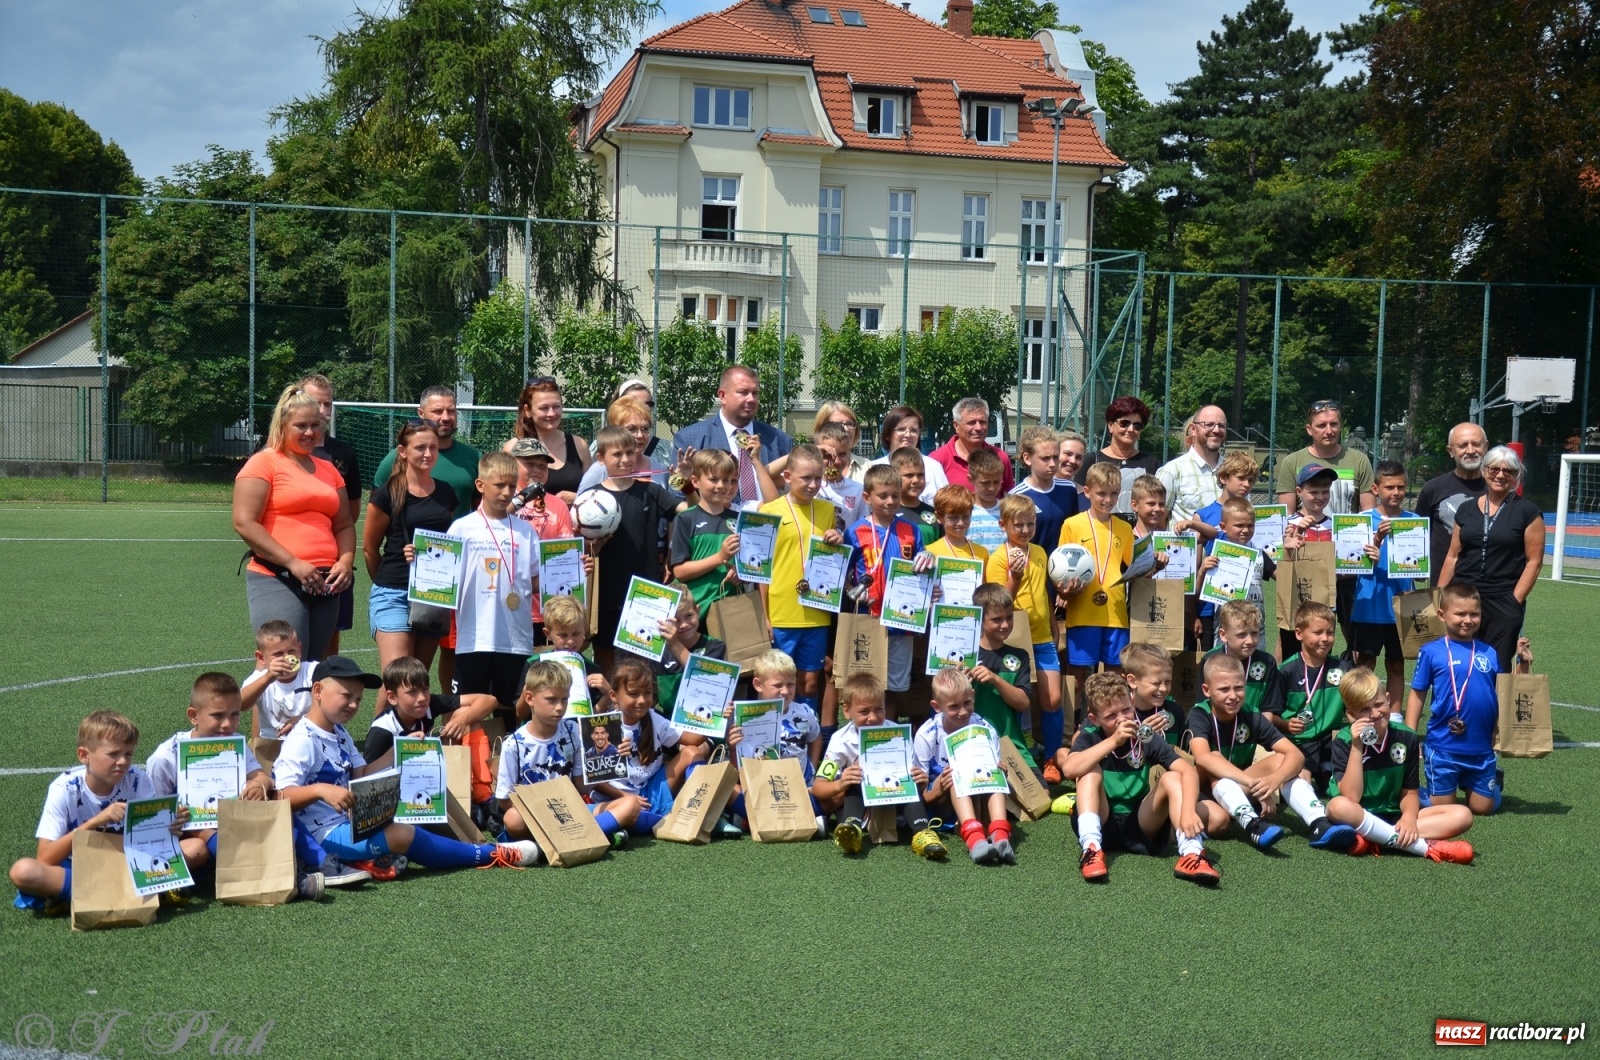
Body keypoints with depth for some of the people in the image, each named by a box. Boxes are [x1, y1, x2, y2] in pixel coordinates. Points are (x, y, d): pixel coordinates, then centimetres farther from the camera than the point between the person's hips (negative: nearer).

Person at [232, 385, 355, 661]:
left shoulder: (328, 470, 18)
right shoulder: (264, 463, -1)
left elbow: (344, 524, 21)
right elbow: (244, 523, -10)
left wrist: (346, 562, 1)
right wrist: (293, 563, -15)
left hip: (324, 584, 6)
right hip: (276, 581, -6)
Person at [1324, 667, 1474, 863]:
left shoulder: (1407, 738, -3)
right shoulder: (1344, 741, -14)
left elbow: (1409, 792, 4)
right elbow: (1351, 798, -24)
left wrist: (1409, 817, -19)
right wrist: (1356, 747, -28)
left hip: (1393, 815, 5)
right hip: (1358, 817, -5)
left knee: (1462, 815, -13)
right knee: (1339, 807, -39)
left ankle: (1371, 840, -24)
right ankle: (1426, 846, -29)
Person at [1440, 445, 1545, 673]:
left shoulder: (1527, 512, 1)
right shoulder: (1466, 510, 11)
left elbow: (1534, 561, -2)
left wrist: (1515, 600, -9)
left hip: (1502, 603, -3)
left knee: (1496, 669, 0)